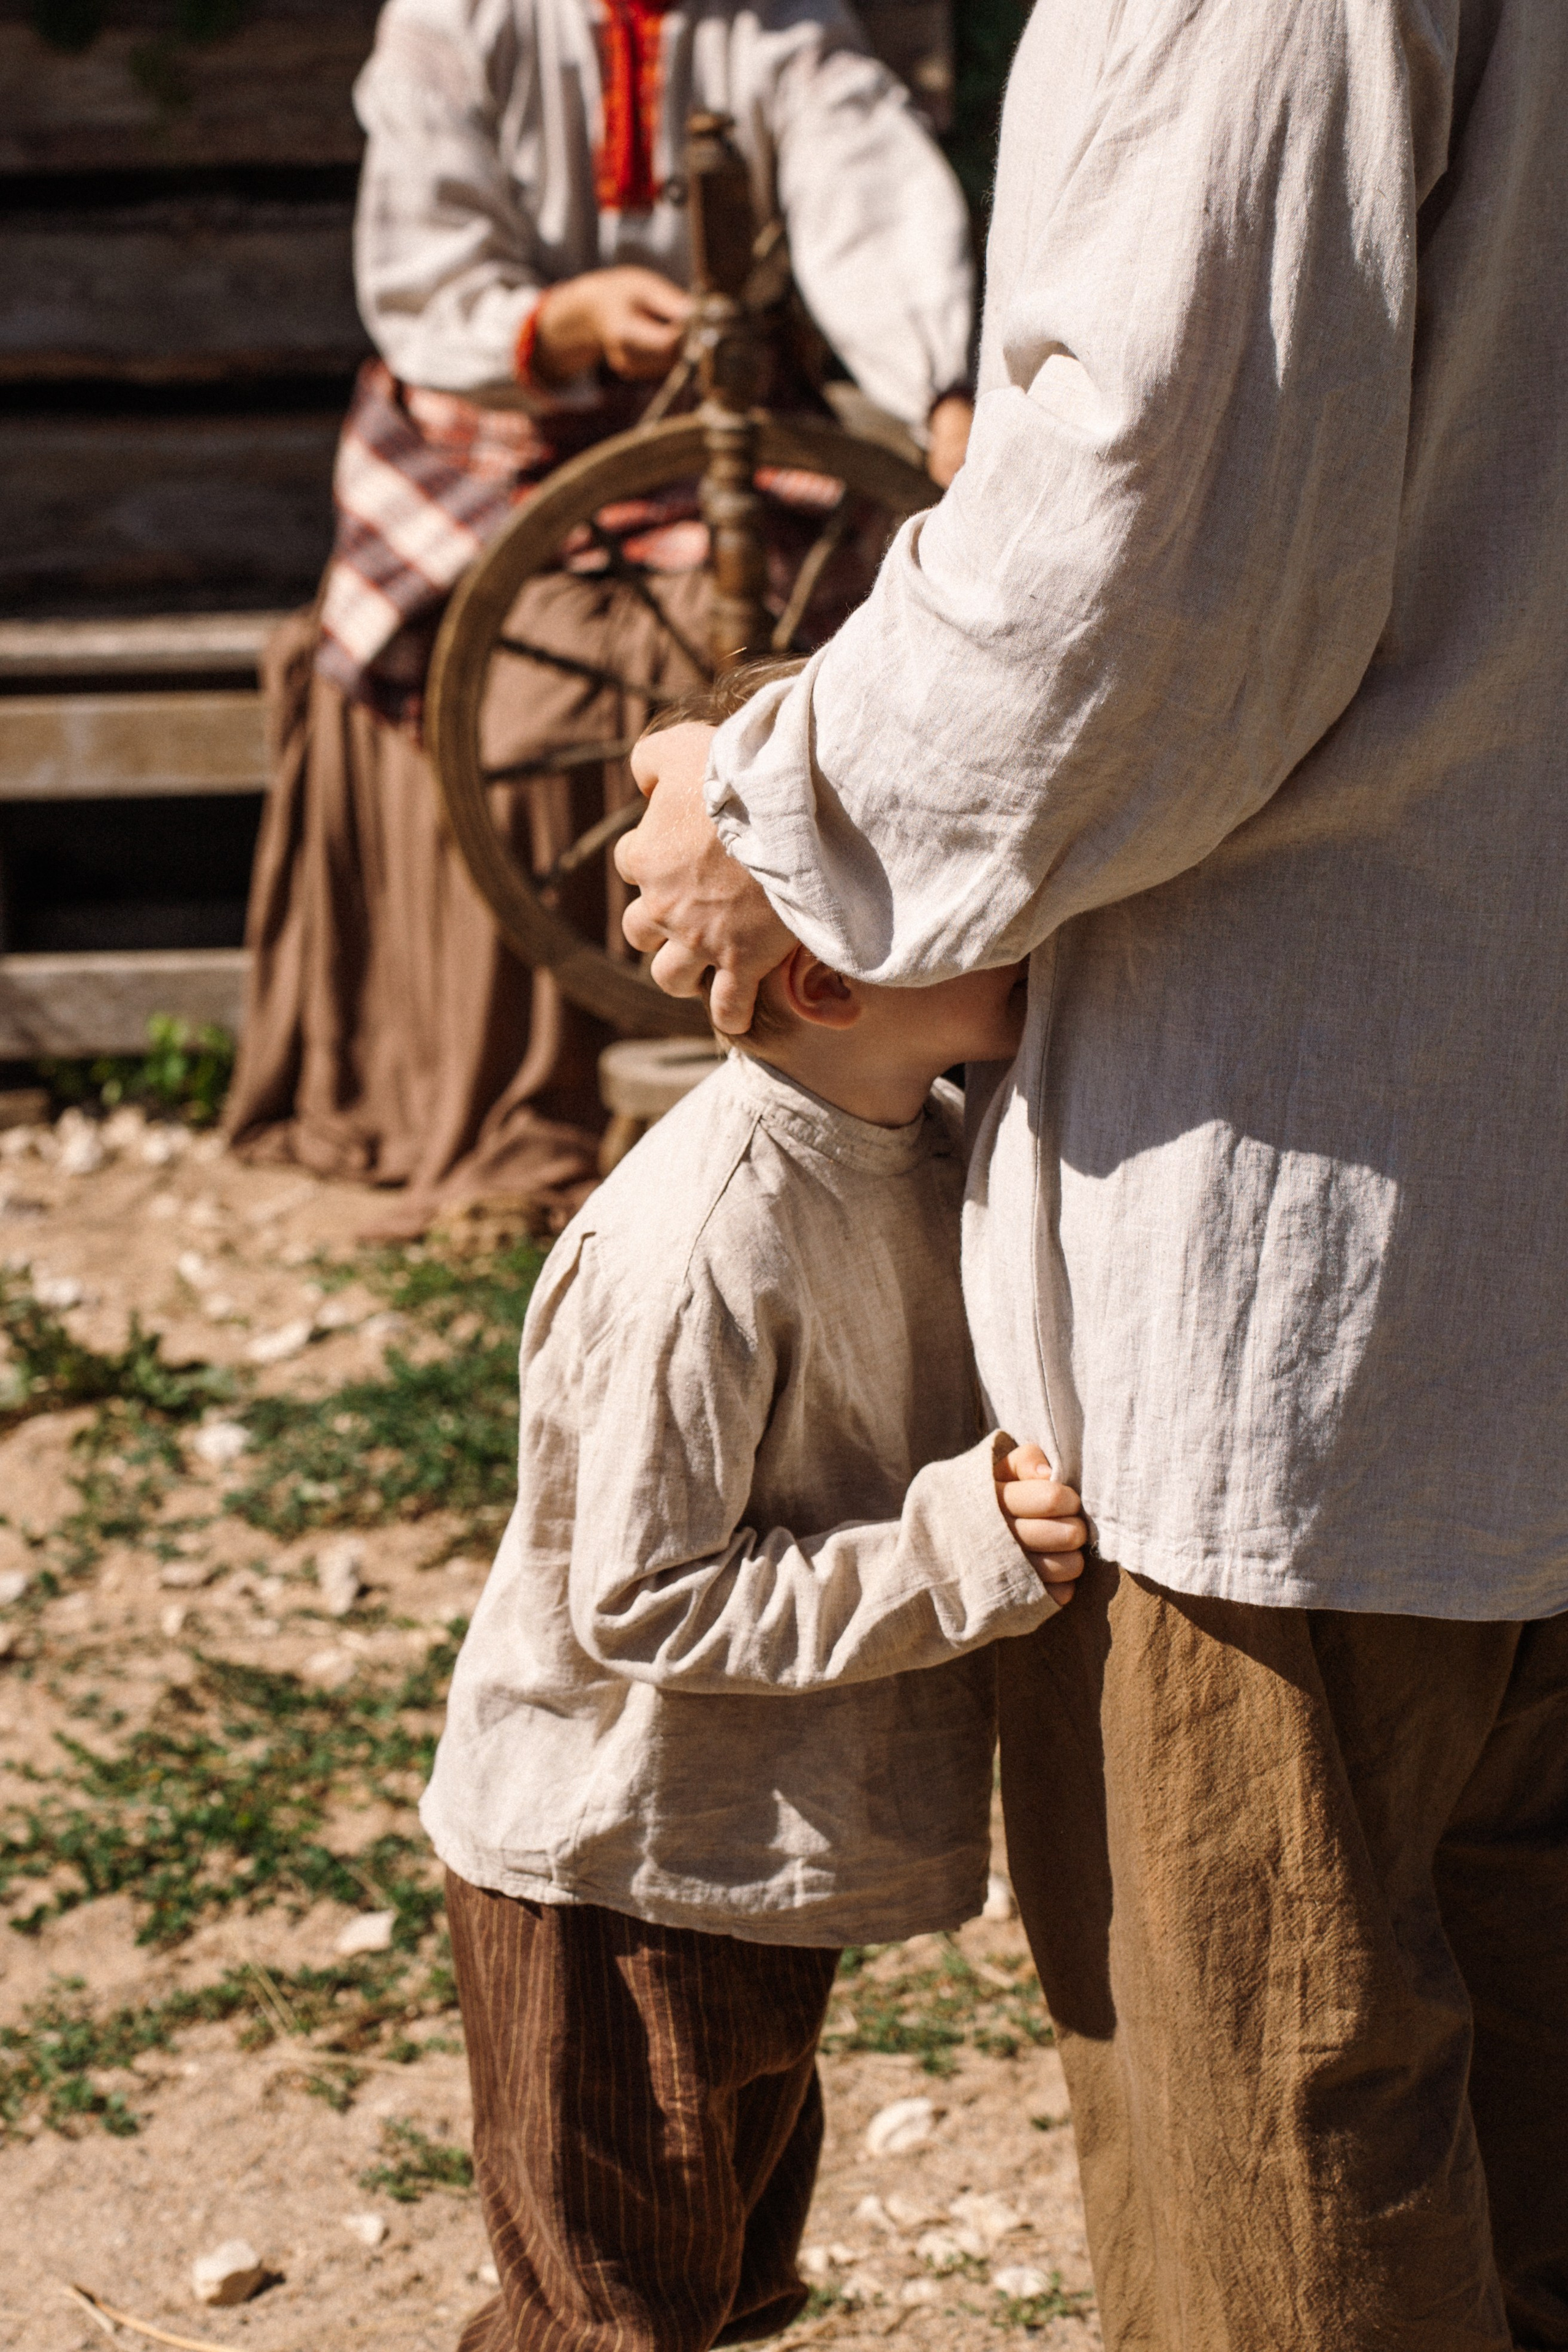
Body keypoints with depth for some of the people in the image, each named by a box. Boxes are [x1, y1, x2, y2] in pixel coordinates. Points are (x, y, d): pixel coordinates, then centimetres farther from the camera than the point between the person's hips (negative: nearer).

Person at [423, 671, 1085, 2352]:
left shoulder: (928, 1156, 0)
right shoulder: (695, 1250, -29)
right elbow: (640, 1601, -27)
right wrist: (960, 1550, -29)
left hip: (763, 1871, 9)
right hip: (616, 1879, -9)